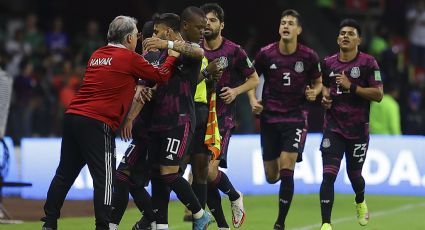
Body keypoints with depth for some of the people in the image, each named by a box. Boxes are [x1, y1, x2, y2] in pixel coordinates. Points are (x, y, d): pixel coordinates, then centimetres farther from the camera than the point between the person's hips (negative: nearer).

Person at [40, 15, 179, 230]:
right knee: (104, 179, -3)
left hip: (72, 116, 7)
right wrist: (172, 57, 19)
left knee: (64, 174, 11)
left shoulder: (97, 55, 16)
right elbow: (160, 76, 5)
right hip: (97, 124, -7)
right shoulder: (129, 58, -3)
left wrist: (138, 90, 27)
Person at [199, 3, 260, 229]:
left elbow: (254, 79, 6)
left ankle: (235, 196, 15)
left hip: (222, 119, -4)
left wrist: (236, 91, -11)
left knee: (210, 171, -18)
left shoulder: (234, 51, -5)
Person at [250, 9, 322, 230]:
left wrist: (314, 92, -11)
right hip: (269, 118, 2)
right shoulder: (265, 54, -4)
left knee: (287, 168, -17)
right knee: (271, 177, 5)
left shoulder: (309, 56, -5)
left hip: (296, 118, -2)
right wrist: (254, 100, -3)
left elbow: (318, 82, 11)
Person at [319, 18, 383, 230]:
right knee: (328, 175, -13)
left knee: (354, 174, 14)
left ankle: (360, 203, 49)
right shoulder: (328, 63, 5)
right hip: (333, 127, 2)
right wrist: (325, 96, 3)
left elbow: (378, 94, -12)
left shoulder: (368, 63, -6)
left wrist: (351, 87, -20)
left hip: (358, 128, -1)